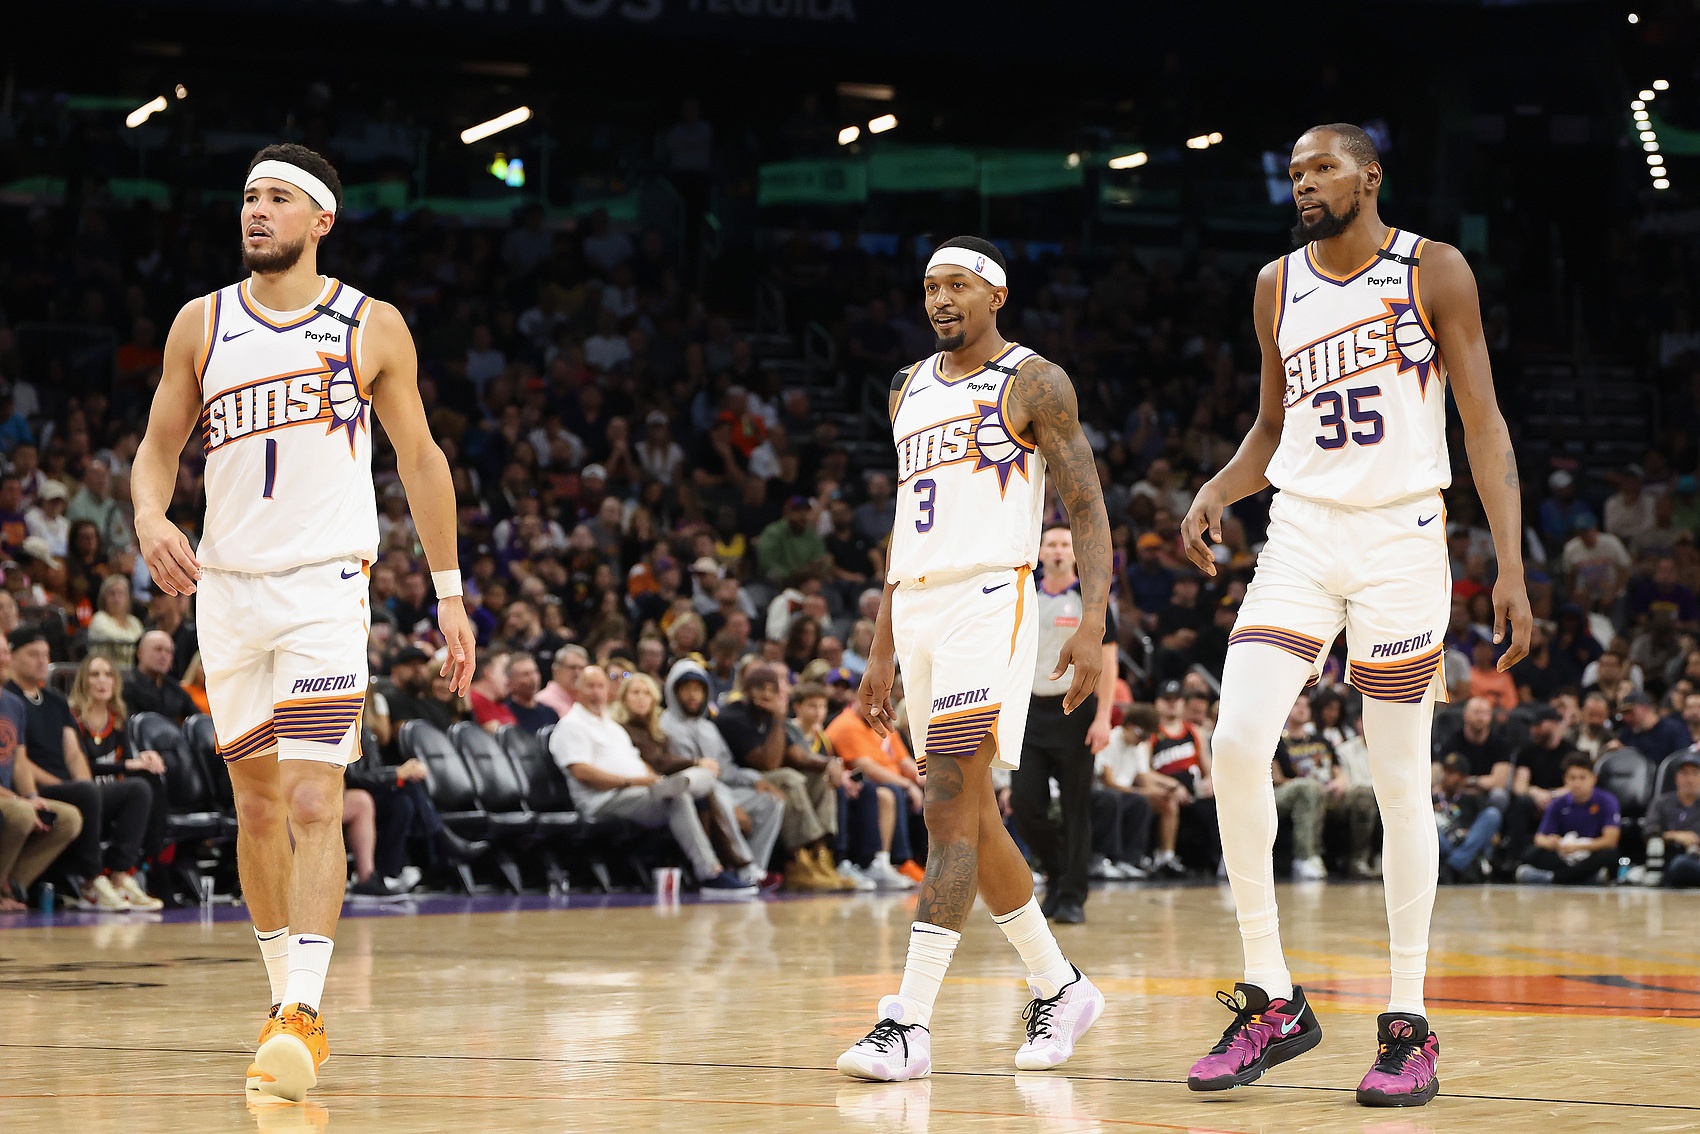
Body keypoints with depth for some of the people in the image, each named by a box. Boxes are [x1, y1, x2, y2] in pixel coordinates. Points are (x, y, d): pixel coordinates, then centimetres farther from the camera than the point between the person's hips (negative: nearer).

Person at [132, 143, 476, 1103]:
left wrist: (450, 595, 6)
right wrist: (152, 517, -12)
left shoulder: (373, 329, 1)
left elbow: (420, 458, 8)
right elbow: (159, 447, 11)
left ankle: (302, 1017, -21)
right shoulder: (203, 324, 7)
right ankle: (287, 995, 24)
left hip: (328, 584, -4)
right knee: (257, 804, 10)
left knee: (314, 799, -16)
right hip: (228, 585, 4)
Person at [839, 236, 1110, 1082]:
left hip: (989, 600, -8)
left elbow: (1086, 506, -4)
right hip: (917, 608, 8)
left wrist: (1093, 622, -16)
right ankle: (1059, 988, 24)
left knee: (952, 806, -15)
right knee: (970, 814, 10)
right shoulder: (910, 391, 19)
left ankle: (909, 1024, -20)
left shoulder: (1033, 383, -1)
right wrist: (882, 650, 20)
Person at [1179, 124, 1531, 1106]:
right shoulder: (1278, 286, 10)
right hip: (1302, 536, 3)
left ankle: (1410, 1026, 7)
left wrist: (1512, 564, -12)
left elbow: (1484, 423, -4)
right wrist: (1216, 492, 0)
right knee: (1238, 743, -15)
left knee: (1402, 780, -1)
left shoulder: (1434, 272, -2)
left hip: (1401, 537, -3)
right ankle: (1274, 1004, -5)